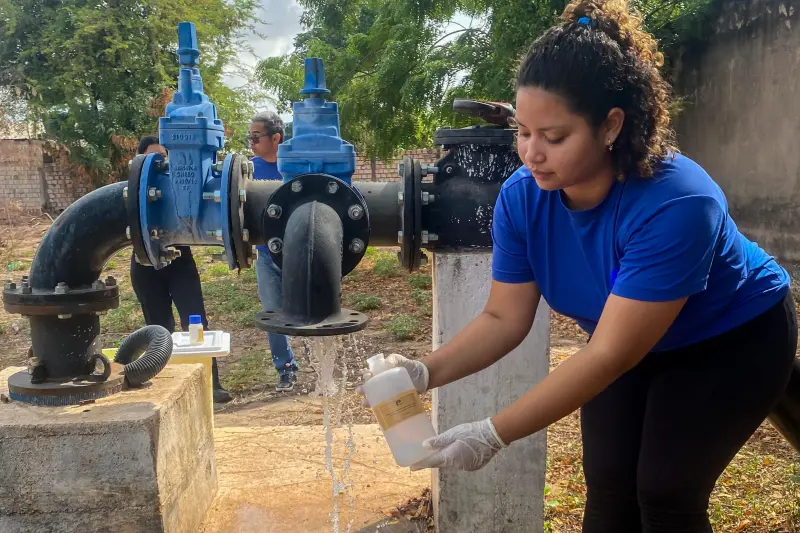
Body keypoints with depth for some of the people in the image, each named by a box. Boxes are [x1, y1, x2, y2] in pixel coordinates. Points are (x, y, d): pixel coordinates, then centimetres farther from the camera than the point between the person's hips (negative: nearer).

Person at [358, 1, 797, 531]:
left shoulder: (675, 204, -38)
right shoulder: (521, 198, -22)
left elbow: (608, 354, -37)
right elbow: (505, 318, -16)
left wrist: (494, 435, -39)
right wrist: (426, 372, -32)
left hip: (735, 340, -4)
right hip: (632, 344, 4)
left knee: (665, 491, -8)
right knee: (608, 485, -1)